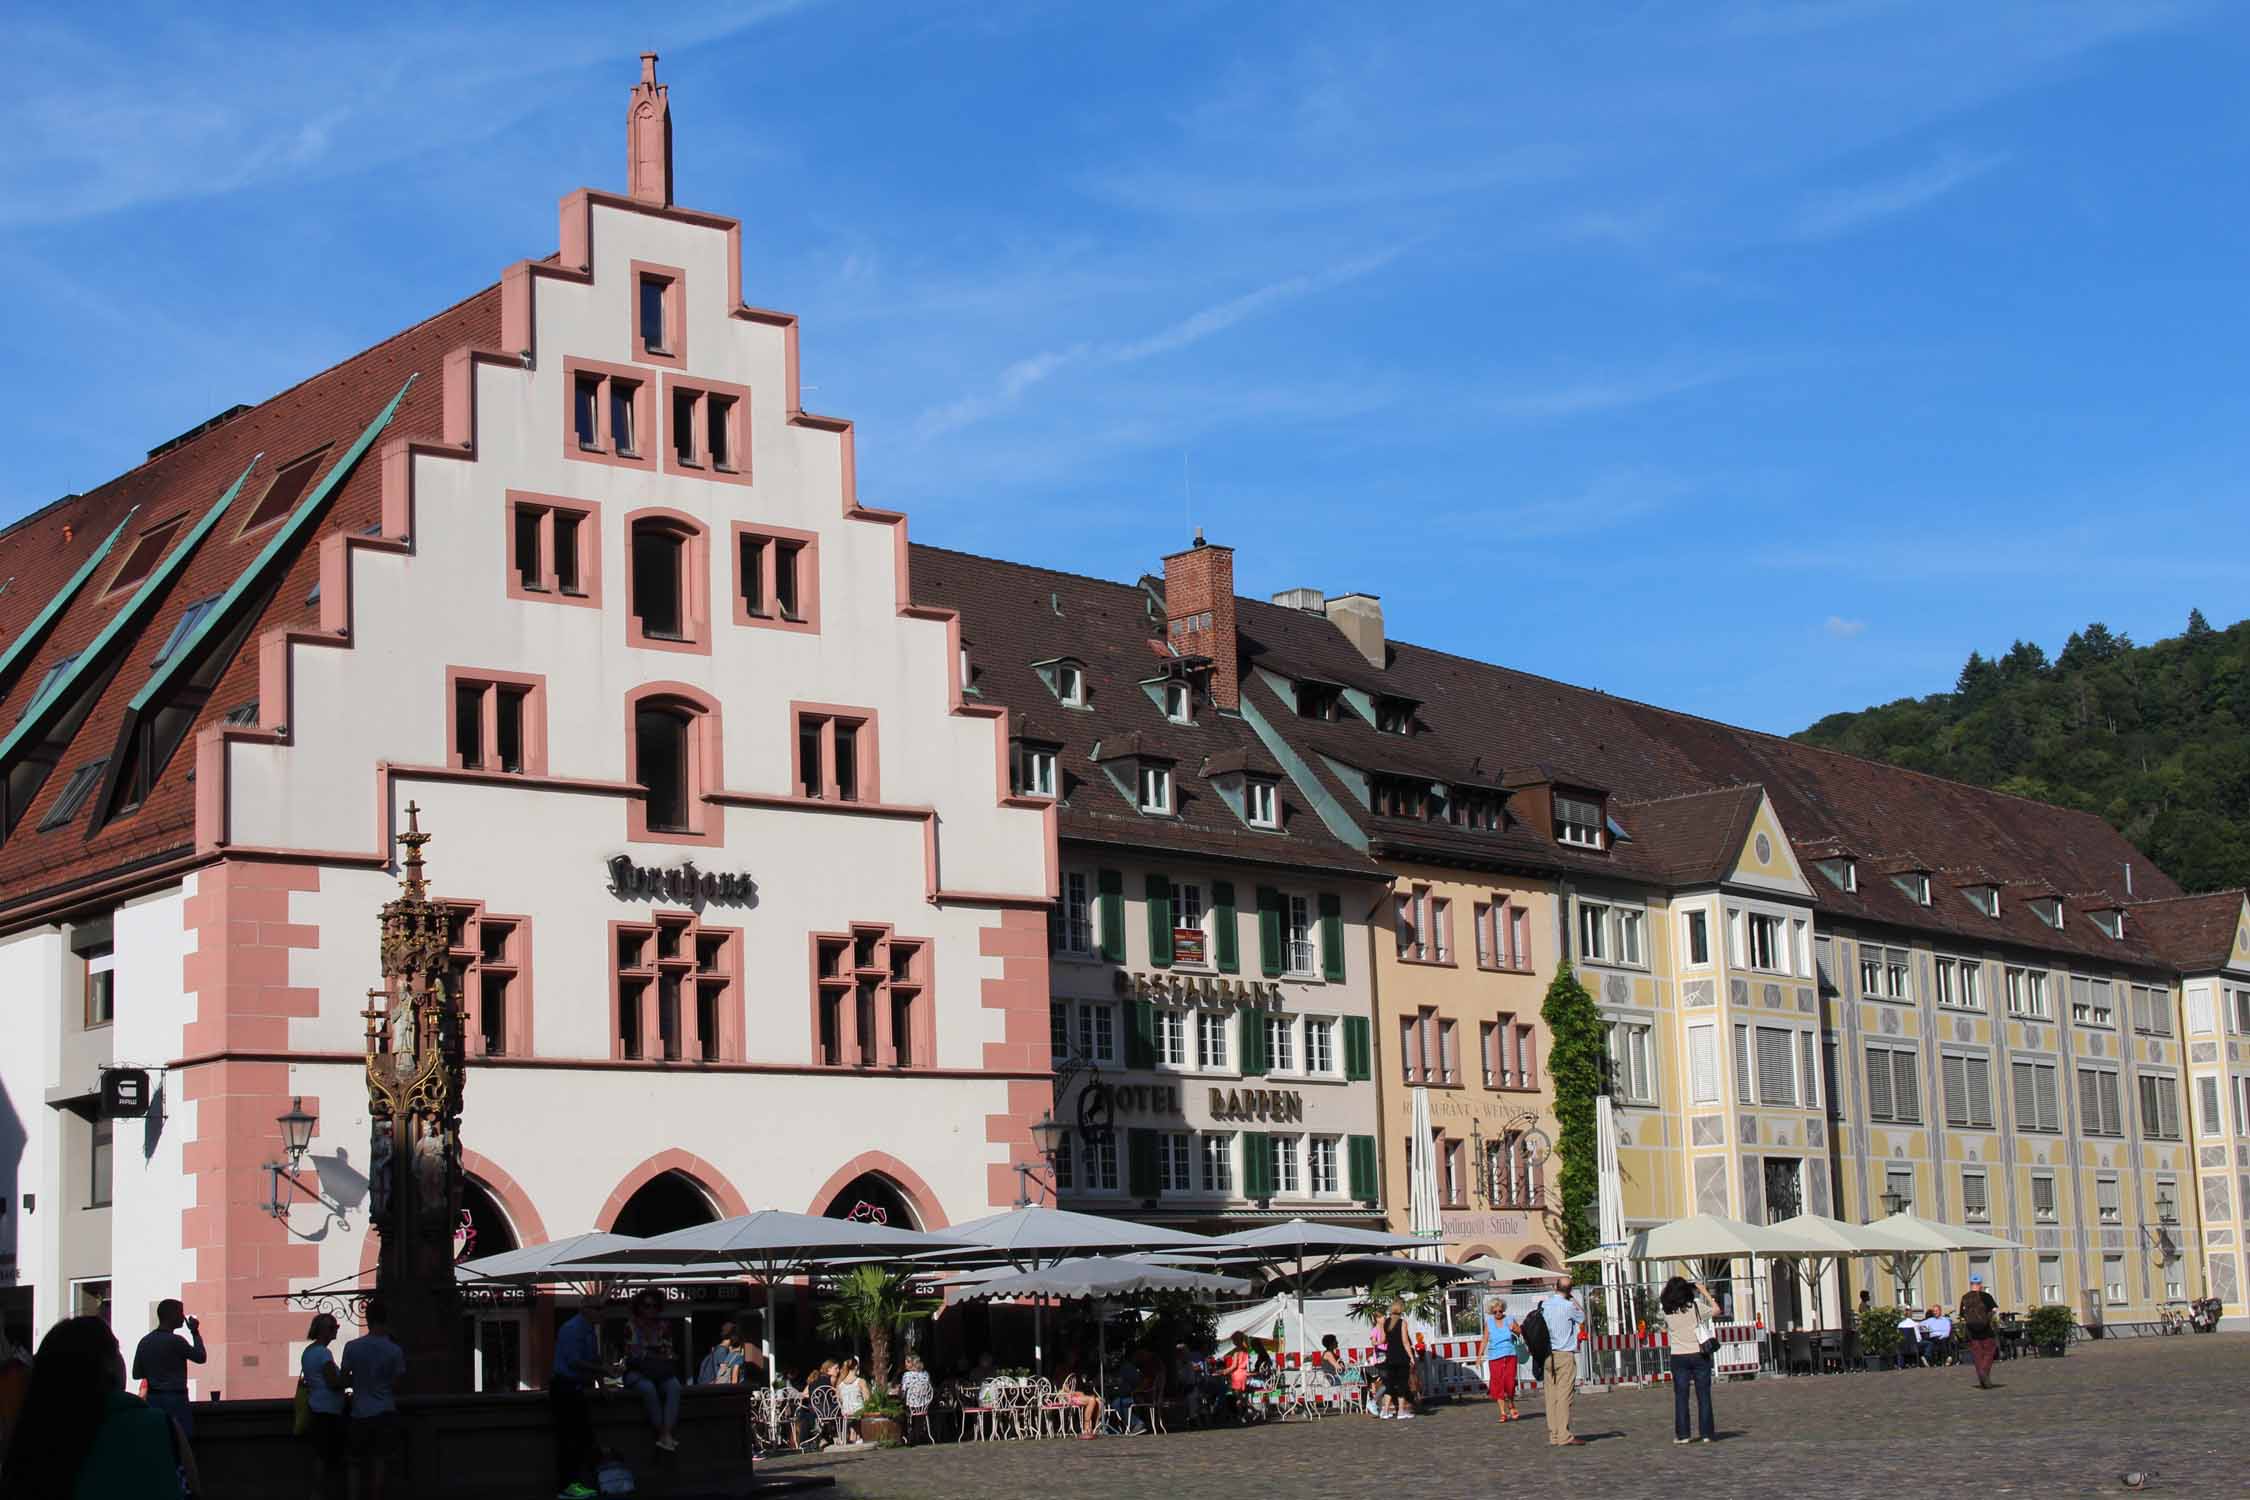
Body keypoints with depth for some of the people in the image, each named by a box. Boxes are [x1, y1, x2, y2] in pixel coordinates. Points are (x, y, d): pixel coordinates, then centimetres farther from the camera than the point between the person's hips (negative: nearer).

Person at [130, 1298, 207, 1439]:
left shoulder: (144, 1341, 6)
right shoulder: (175, 1341, -12)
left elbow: (136, 1374, 10)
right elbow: (201, 1357, 0)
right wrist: (195, 1333, 8)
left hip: (153, 1400, 6)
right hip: (175, 1399, -6)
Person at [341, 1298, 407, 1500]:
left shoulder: (352, 1347, -4)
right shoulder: (395, 1351, -5)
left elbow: (344, 1380, 1)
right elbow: (396, 1386, -2)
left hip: (359, 1414, 1)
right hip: (385, 1414, -1)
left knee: (355, 1463, 10)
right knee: (380, 1461, 3)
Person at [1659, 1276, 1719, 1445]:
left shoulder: (1666, 1311, -5)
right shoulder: (1695, 1306, -10)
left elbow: (1660, 1299, 18)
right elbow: (1716, 1311, 4)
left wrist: (1670, 1285, 15)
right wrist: (1705, 1292, 10)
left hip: (1678, 1357, 1)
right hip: (1699, 1355, -1)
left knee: (1680, 1396, 6)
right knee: (1703, 1395, 6)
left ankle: (1682, 1434, 4)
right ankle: (1706, 1432, 7)